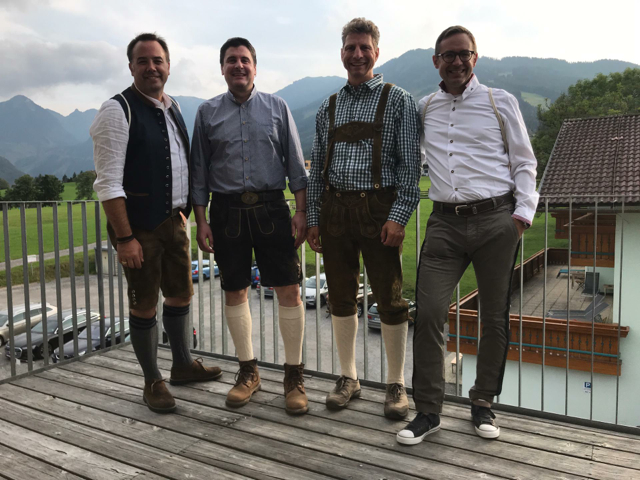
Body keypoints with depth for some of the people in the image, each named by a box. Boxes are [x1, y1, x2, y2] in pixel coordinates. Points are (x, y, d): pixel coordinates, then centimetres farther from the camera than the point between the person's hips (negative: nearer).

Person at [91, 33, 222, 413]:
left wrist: (183, 210, 14)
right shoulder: (119, 111, -12)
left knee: (181, 294, 16)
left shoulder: (174, 108, 11)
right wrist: (124, 237, -20)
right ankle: (152, 381, 21)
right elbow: (108, 182, -16)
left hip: (173, 221, 7)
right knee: (145, 304, 4)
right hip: (139, 225, -7)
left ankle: (183, 364, 35)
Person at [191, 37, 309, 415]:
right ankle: (248, 371, 23)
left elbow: (295, 163, 6)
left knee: (289, 289, -4)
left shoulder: (276, 107, 7)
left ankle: (294, 375, 9)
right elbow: (199, 171, 9)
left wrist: (301, 212, -2)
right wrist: (201, 221, 3)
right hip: (227, 210, 1)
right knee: (235, 292, 7)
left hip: (271, 206, -1)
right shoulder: (208, 112, 9)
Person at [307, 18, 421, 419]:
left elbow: (410, 163, -4)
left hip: (379, 209, -4)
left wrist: (399, 216, -14)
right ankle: (349, 378, 25)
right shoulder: (329, 108, 16)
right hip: (334, 210, 4)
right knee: (341, 297, 10)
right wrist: (313, 219, 8)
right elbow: (317, 168, 15)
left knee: (390, 300, 1)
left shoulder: (398, 100, 3)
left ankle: (397, 385, 17)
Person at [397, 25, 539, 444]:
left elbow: (524, 162, 9)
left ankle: (483, 404, 23)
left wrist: (524, 212, -4)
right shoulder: (423, 109, 14)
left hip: (496, 220, -1)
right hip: (445, 223, 2)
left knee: (495, 317, 6)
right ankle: (428, 410, 6)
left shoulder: (500, 102, 8)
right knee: (428, 313, -7)